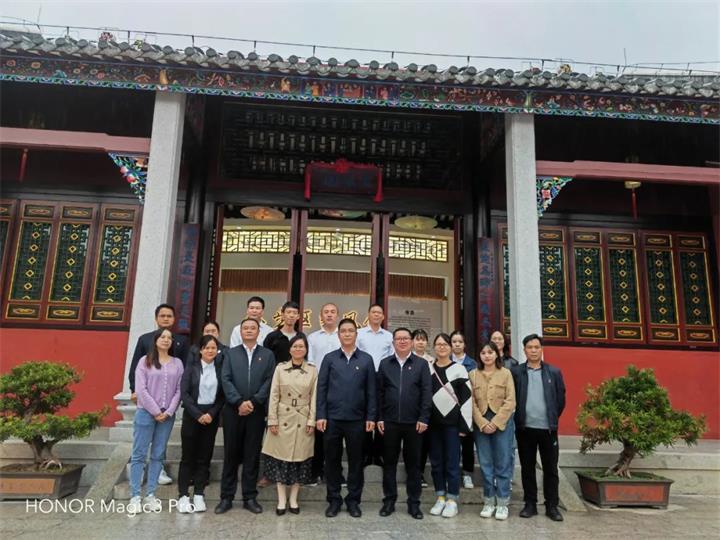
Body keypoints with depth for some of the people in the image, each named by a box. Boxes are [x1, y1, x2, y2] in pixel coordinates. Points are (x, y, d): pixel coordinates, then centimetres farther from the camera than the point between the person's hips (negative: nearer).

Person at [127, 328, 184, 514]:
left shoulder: (177, 363, 8)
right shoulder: (145, 361, 1)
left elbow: (179, 390, 4)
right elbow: (141, 389, -6)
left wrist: (168, 412, -8)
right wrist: (156, 411, -10)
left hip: (167, 416, 3)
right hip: (146, 413, -2)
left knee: (158, 455, 7)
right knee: (139, 455, 0)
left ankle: (150, 495, 14)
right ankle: (135, 497, 6)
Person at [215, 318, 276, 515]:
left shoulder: (268, 355, 8)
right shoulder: (230, 353, 9)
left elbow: (269, 381, -1)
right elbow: (226, 380, -2)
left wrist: (253, 402, -12)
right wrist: (239, 402, -13)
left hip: (257, 411, 0)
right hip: (233, 410, 0)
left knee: (252, 455, 5)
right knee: (231, 454, 5)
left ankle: (250, 497, 14)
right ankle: (226, 497, 14)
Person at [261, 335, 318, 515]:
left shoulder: (313, 370, 2)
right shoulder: (280, 368, 2)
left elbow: (314, 397, 1)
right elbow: (274, 395, 0)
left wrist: (311, 421, -4)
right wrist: (272, 420, -5)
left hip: (303, 421, 0)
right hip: (283, 419, 0)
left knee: (300, 458, 5)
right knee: (281, 457, 2)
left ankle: (293, 499, 18)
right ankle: (281, 500, 13)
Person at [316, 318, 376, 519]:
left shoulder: (366, 359, 4)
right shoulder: (329, 358, 4)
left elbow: (371, 391, 3)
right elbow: (321, 388, 2)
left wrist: (371, 417, -2)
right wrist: (320, 415, -5)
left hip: (356, 419, 0)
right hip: (332, 418, 0)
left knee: (356, 460, 8)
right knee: (332, 460, 8)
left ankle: (353, 500, 21)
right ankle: (334, 500, 21)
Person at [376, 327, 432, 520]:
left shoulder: (421, 364, 2)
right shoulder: (385, 364, 6)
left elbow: (426, 392, -1)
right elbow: (379, 392, 5)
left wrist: (423, 418, -7)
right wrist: (379, 418, 0)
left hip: (413, 422, -1)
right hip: (389, 422, 1)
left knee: (413, 464, 8)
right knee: (389, 462, 9)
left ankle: (414, 503, 19)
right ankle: (389, 500, 21)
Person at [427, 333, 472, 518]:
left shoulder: (459, 369, -2)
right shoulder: (428, 369, 6)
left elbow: (467, 397, -4)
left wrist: (465, 424, -8)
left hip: (452, 422, -3)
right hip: (433, 422, 3)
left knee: (452, 462, 1)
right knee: (436, 461, 10)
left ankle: (452, 500, 12)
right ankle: (440, 497, 21)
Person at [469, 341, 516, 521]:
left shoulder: (506, 373, 0)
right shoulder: (473, 375, 4)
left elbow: (510, 402, -5)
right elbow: (471, 402, 1)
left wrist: (495, 423, -12)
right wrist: (483, 423, -9)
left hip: (502, 423, -2)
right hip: (481, 424, 2)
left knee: (503, 464, 3)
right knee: (485, 464, 7)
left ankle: (502, 503, 13)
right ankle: (489, 501, 18)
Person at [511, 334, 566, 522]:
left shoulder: (554, 372, 3)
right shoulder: (515, 372, 1)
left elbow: (561, 399, 8)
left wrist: (553, 418, 8)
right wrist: (518, 419, 2)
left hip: (548, 428, 0)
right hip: (525, 428, 0)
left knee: (550, 469, 7)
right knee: (527, 468, 9)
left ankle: (552, 506, 18)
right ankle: (530, 504, 19)